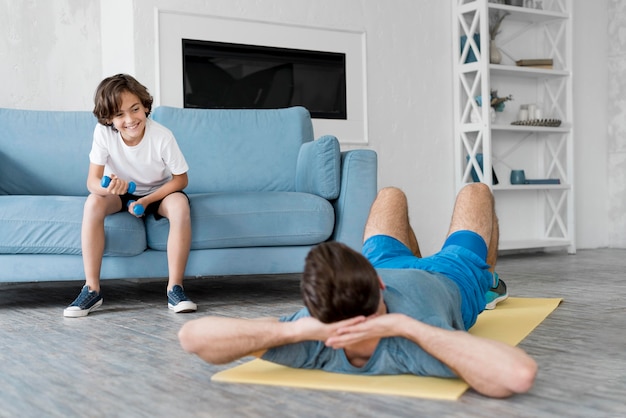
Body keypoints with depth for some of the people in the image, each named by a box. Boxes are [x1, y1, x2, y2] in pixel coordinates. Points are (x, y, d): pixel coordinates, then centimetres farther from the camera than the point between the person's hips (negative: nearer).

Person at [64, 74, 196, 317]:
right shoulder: (103, 133, -23)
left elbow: (181, 179, -15)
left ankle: (175, 288, -25)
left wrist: (147, 200, -26)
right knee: (93, 202, -30)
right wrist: (108, 187, -48)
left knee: (180, 204, -34)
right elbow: (92, 181, -24)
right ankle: (92, 289, -24)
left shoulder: (162, 136, -26)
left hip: (158, 192, -1)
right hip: (121, 194, 1)